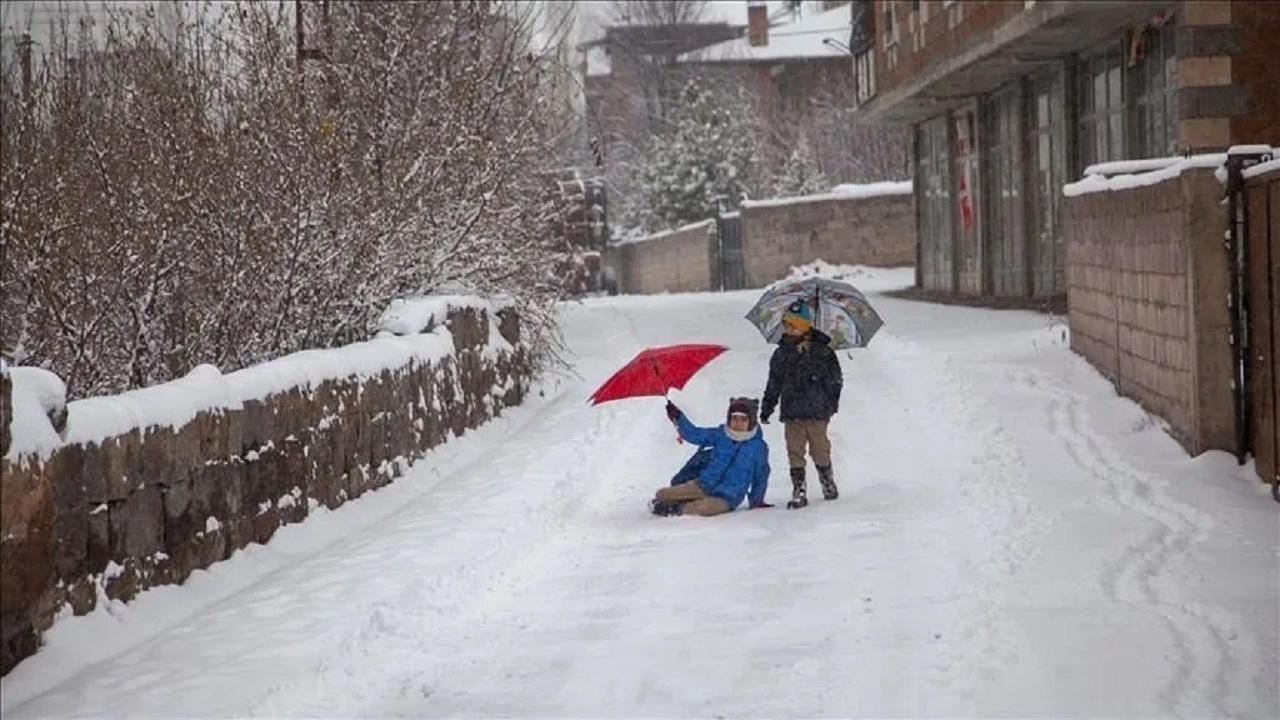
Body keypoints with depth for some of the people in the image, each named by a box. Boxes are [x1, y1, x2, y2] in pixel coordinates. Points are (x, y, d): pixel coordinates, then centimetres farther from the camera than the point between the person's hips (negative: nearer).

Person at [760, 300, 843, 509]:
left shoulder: (822, 351, -2)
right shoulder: (781, 354, 8)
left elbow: (836, 379, 4)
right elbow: (773, 385, 15)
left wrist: (832, 402, -1)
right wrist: (767, 408, 13)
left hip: (817, 413, -3)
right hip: (791, 413, 3)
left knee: (820, 450, 6)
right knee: (795, 452, -1)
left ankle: (828, 483, 28)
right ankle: (799, 492, 3)